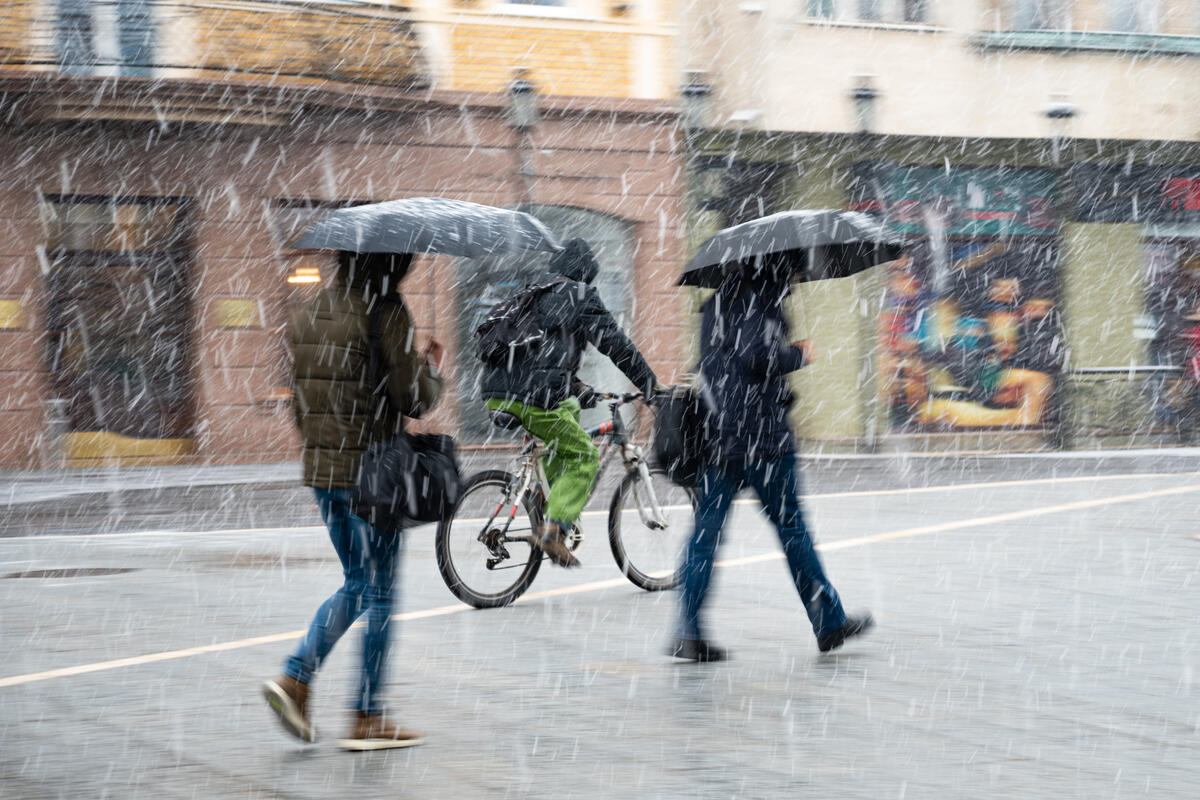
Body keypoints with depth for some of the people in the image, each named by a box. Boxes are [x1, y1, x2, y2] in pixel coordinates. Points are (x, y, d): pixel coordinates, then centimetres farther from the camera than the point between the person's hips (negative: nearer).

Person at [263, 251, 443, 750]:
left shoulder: (307, 314, 10)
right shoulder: (386, 312, -13)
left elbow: (299, 396, 15)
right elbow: (415, 400, -15)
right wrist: (431, 367, 6)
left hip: (320, 466, 7)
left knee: (358, 584, 18)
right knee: (378, 592, 3)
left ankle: (295, 677, 3)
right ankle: (367, 718, 6)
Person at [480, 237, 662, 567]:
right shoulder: (580, 295, 5)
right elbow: (616, 344, 2)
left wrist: (575, 387, 42)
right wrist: (651, 385, 10)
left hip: (494, 393, 8)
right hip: (532, 396, -7)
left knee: (569, 411, 30)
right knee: (583, 457, 4)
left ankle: (545, 495, 22)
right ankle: (554, 531, -12)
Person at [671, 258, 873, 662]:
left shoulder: (717, 303, 18)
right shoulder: (762, 297, -9)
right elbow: (758, 356, -21)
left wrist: (785, 352, 21)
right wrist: (800, 355, -5)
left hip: (717, 432, 7)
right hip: (760, 432, -7)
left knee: (706, 529, 2)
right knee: (790, 525, 3)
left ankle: (689, 632, -6)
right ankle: (829, 622, 14)